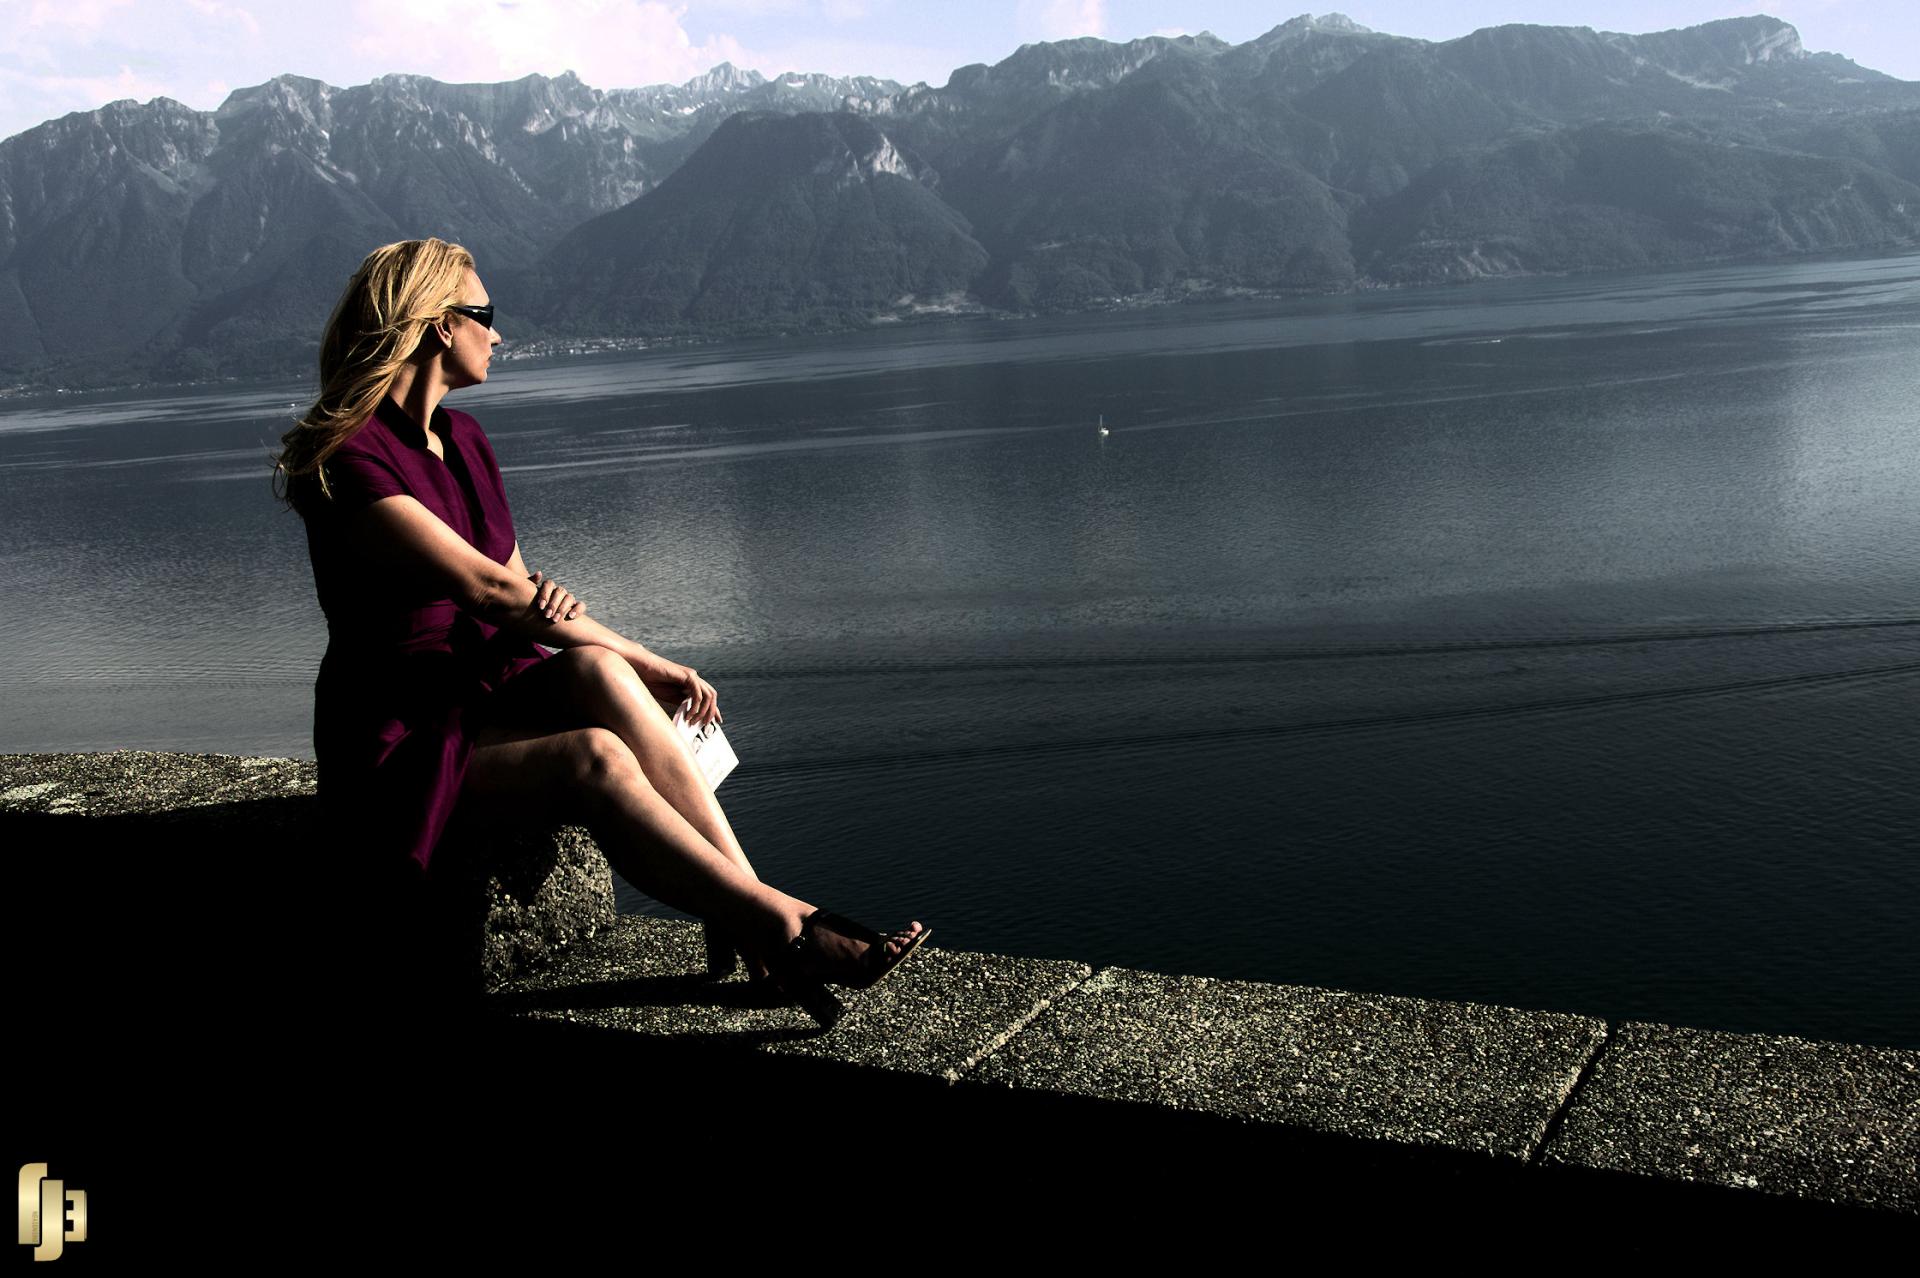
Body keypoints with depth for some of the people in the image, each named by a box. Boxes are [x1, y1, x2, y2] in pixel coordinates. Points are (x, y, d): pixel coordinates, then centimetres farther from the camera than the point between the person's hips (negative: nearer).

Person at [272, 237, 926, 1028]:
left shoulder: (463, 439, 12)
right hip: (402, 744, -6)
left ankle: (735, 923, -32)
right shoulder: (345, 460, -14)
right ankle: (783, 929, -34)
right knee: (595, 757, -33)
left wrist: (615, 661, -9)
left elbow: (518, 591, 11)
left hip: (492, 693, 7)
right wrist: (643, 664, -18)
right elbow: (484, 586, -22)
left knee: (595, 673, -27)